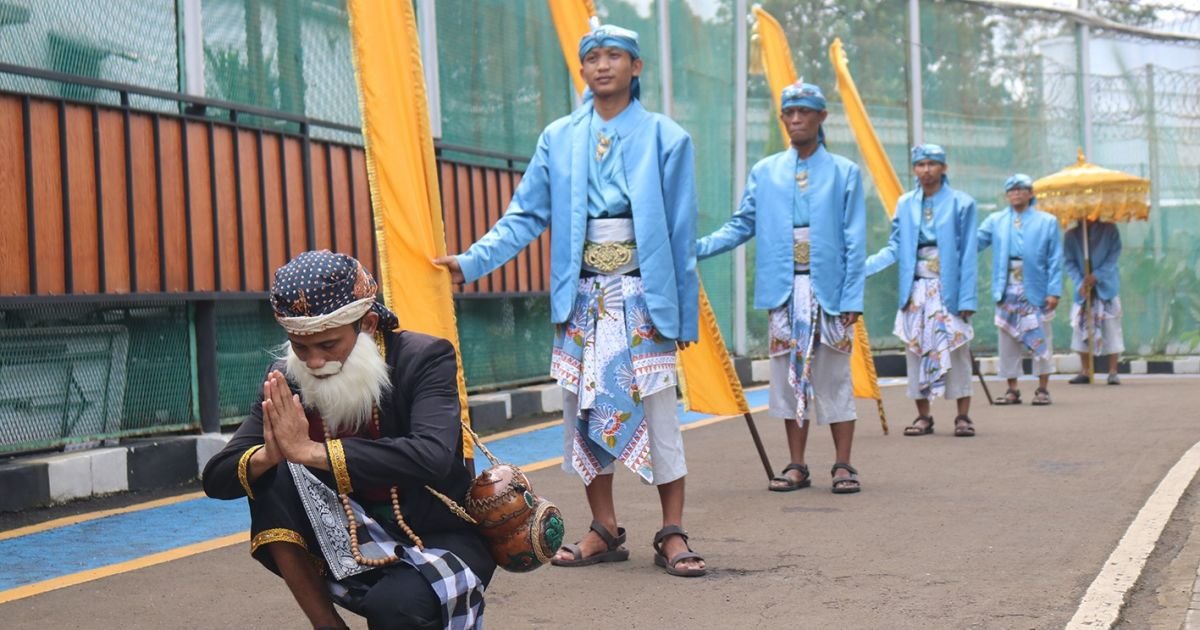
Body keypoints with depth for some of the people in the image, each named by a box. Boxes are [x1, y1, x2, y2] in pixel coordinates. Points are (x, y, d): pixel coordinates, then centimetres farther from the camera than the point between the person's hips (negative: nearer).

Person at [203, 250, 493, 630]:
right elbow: (216, 477, -9)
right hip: (354, 550, 5)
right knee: (271, 475, -19)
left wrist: (311, 451, -40)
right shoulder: (286, 381, -7)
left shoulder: (425, 359, -17)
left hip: (439, 542, -4)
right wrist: (268, 455, -33)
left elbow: (433, 457, -35)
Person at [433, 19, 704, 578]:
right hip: (582, 300, 3)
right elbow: (526, 215, 3)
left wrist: (686, 312, 0)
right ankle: (604, 531, 17)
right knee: (585, 411, 6)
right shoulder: (559, 139, 6)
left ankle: (672, 535, 6)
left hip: (644, 299, -3)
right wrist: (472, 261, -9)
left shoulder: (665, 138, 0)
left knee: (658, 411, -3)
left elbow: (681, 236, 0)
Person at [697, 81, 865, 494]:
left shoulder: (844, 173, 4)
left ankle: (843, 466, 8)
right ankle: (797, 467, 14)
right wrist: (698, 248, -6)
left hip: (829, 291, -2)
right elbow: (741, 227, 9)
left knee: (834, 379, 1)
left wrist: (852, 298, -6)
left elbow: (854, 242, 1)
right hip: (783, 293, 2)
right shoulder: (764, 173, 9)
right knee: (789, 377, 6)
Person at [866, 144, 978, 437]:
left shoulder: (961, 203, -1)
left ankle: (963, 416, 7)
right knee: (916, 350, 4)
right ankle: (923, 416, 12)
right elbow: (894, 248, 7)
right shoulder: (905, 204, 7)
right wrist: (863, 267, -9)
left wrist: (967, 299, -7)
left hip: (949, 291, -3)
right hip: (915, 291, 3)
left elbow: (968, 255, -2)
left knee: (955, 350, -1)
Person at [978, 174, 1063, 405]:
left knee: (1040, 340, 3)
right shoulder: (996, 221, 9)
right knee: (1007, 341, 6)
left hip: (1036, 291, -2)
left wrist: (1054, 291, -8)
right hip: (1006, 290, 2)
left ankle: (1043, 389, 12)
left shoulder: (1047, 222, 3)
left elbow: (1055, 260, 0)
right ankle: (1012, 390, 14)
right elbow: (976, 241, -3)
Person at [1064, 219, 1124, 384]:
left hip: (1106, 287, -1)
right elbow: (1069, 262, -2)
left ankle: (1113, 372, 2)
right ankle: (1084, 372, 10)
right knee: (1081, 327, 1)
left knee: (1111, 327, -3)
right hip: (1083, 289, 1)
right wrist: (1080, 283, -15)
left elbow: (1113, 256, -8)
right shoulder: (1071, 235, -3)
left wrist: (1096, 276, -17)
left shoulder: (1110, 230, -5)